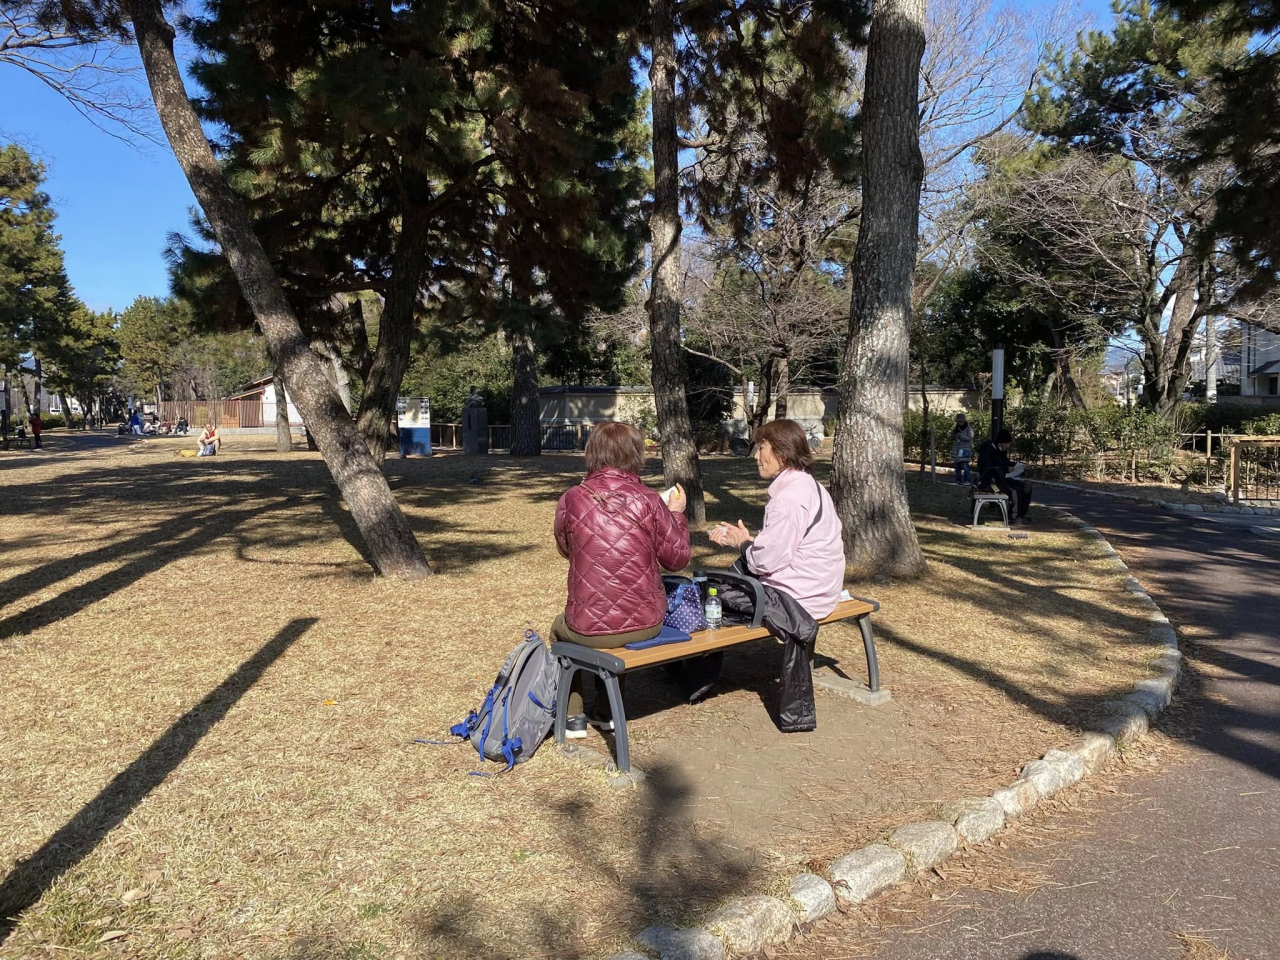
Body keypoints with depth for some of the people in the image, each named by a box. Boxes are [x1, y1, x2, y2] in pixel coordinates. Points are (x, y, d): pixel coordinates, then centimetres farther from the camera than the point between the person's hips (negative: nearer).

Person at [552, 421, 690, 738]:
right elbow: (678, 558, 0)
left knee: (560, 629, 34)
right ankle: (606, 710, 41)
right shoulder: (649, 500, -10)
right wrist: (676, 514, 14)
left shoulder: (572, 499, -8)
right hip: (647, 624, 2)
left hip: (589, 628, -1)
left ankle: (573, 716, 32)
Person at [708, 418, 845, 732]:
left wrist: (742, 543, -3)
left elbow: (767, 560, -23)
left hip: (796, 597, -10)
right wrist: (743, 539, 7)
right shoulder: (806, 484, 11)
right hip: (813, 586, 10)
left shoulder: (790, 495, -21)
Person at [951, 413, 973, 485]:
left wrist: (960, 435, -21)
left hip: (965, 450, -6)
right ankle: (958, 480, 13)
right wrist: (953, 435, -5)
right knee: (958, 465, 7)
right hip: (957, 449, 6)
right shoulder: (957, 428, 12)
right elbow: (953, 439, 17)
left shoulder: (969, 428, -3)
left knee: (965, 465, -13)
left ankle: (967, 480, -10)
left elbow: (970, 438, -14)